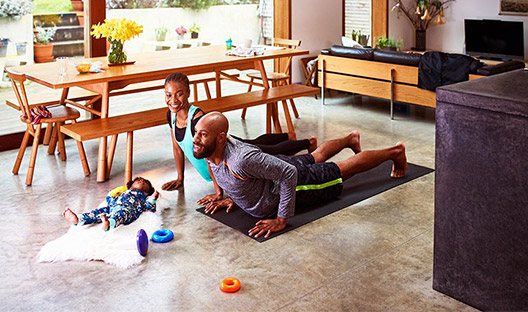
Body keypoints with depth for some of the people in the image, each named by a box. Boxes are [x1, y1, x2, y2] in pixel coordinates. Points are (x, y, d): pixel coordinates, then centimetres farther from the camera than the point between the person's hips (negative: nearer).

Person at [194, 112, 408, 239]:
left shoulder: (241, 159, -44)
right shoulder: (210, 152, -17)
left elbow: (289, 173, -42)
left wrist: (281, 220, -39)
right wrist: (232, 197, -2)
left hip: (296, 180, -7)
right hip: (277, 166, 7)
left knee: (344, 169, 16)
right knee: (315, 157, 35)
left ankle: (395, 152, 39)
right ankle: (351, 139, 64)